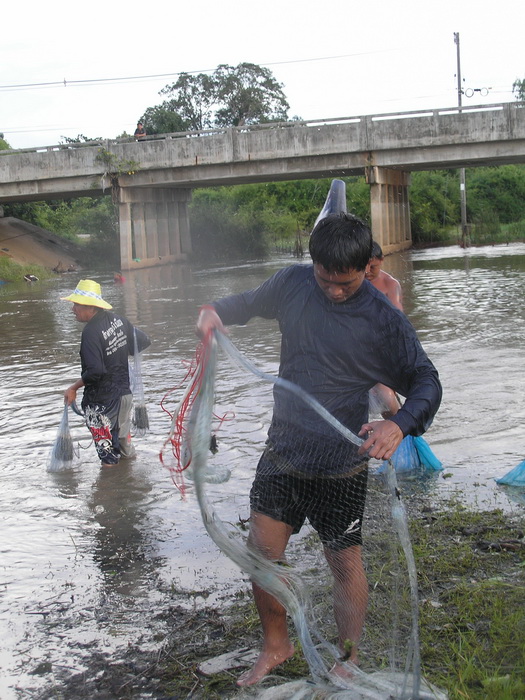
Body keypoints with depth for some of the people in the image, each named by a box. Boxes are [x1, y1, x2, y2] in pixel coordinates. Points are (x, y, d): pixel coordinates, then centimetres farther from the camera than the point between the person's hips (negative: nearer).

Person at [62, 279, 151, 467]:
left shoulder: (91, 331, -23)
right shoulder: (117, 319, 0)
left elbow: (95, 371, -29)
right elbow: (144, 342, 8)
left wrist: (73, 388, -15)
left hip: (101, 400, -8)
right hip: (124, 392, 8)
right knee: (122, 435, 27)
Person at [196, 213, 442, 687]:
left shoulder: (385, 321, -14)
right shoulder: (293, 283, -3)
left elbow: (426, 382, -10)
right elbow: (251, 303, 16)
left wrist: (400, 425, -30)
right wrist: (215, 311, -7)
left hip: (341, 464, -4)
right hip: (283, 450, 4)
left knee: (345, 562, 8)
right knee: (263, 551, 8)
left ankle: (347, 663, 27)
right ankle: (276, 646, 32)